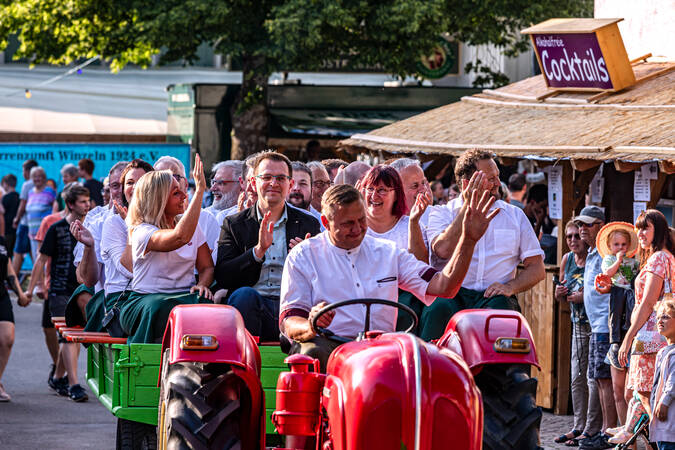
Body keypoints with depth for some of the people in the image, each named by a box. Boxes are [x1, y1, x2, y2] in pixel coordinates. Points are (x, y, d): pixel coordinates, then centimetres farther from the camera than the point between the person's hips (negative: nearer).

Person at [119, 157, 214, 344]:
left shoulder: (193, 226, 15)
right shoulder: (142, 232, -8)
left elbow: (207, 267, 15)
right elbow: (181, 237, -28)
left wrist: (202, 284, -10)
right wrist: (199, 190, -27)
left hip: (185, 296, 5)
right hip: (145, 300, -4)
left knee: (206, 303, -31)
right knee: (160, 308, -40)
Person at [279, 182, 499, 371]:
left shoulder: (388, 252, 20)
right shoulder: (304, 255, 10)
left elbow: (443, 287, 13)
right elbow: (289, 323, 2)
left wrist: (468, 239, 4)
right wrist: (311, 327, -23)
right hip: (327, 343, -2)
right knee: (312, 354, -40)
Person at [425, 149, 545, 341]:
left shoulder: (514, 215, 18)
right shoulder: (442, 213, 12)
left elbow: (537, 269, 14)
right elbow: (443, 250, -10)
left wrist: (510, 287, -7)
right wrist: (468, 207, -5)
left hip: (493, 296, 1)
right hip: (451, 295, -1)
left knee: (499, 309, -34)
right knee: (437, 310, -35)